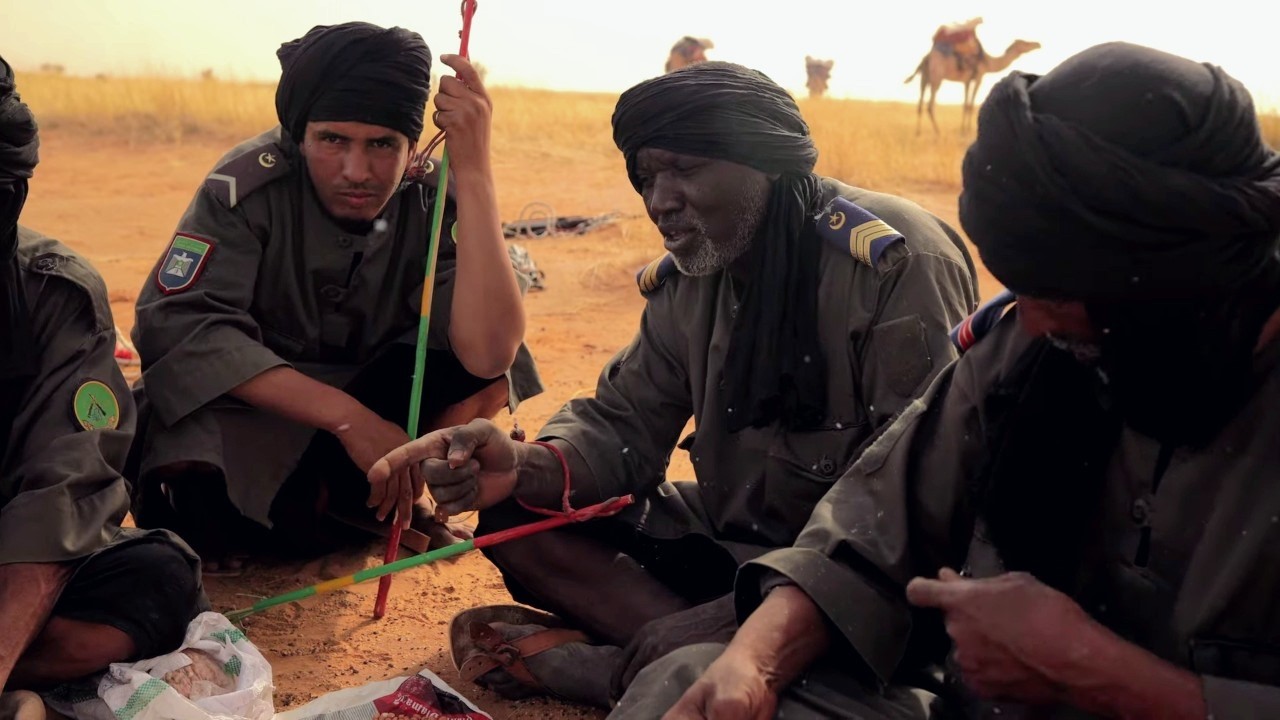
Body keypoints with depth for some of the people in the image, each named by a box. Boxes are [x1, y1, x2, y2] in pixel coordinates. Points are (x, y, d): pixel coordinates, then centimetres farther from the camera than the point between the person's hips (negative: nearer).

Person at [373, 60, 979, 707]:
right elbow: (622, 428, 3)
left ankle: (606, 665, -10)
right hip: (729, 546, 7)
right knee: (513, 516, -4)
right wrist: (524, 468, -20)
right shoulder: (687, 278, 3)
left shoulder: (897, 264, -21)